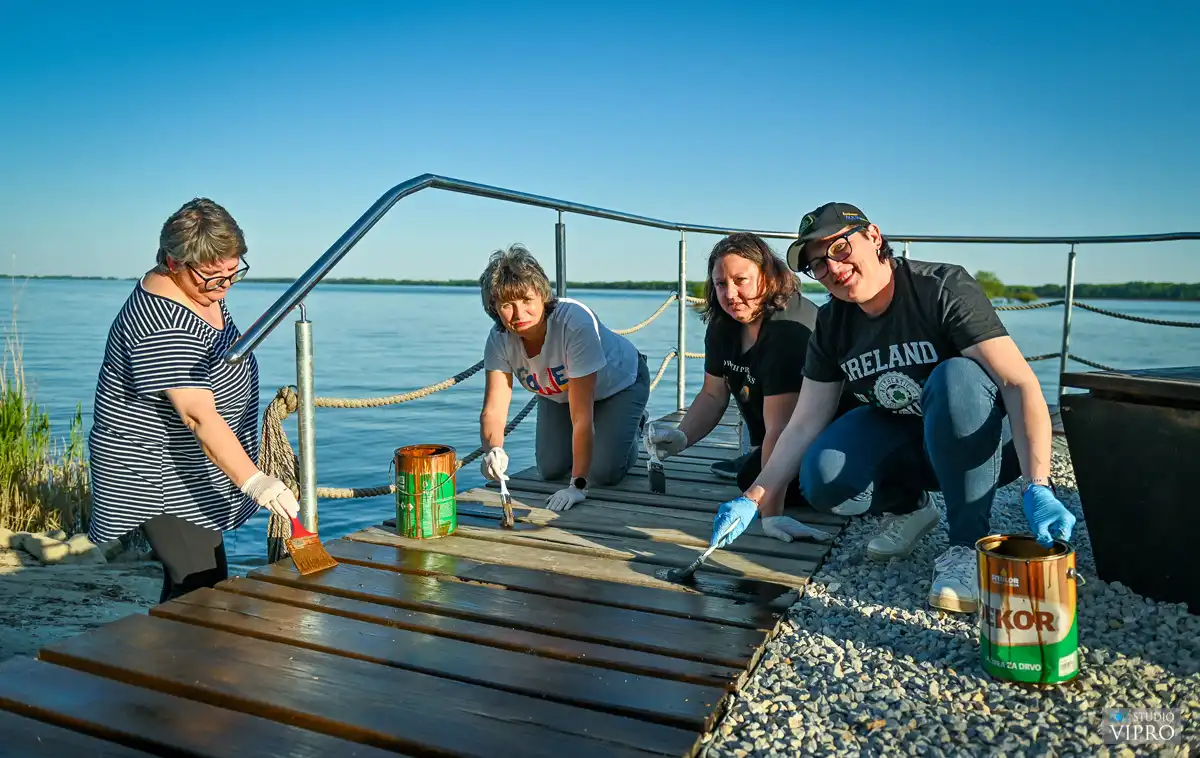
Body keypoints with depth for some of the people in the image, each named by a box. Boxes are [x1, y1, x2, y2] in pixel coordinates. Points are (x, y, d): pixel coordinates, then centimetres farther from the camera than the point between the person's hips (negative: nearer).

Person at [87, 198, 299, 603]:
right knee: (203, 589, -12)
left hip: (188, 469, 10)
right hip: (156, 476, -9)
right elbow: (199, 416, -38)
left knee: (185, 581, 17)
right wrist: (253, 481, -45)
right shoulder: (162, 324, -29)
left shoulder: (204, 289, 1)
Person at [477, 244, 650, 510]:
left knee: (603, 474, -15)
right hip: (559, 394, 5)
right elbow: (493, 409, -29)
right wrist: (493, 450, -52)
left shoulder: (576, 322, -42)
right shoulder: (500, 338, -25)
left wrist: (578, 485, -43)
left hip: (618, 383, -4)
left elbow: (581, 415, -42)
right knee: (550, 471, -2)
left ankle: (634, 426, 16)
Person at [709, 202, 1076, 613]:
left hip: (985, 440, -4)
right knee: (821, 479, -24)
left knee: (956, 375, -37)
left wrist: (1037, 488, -44)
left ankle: (966, 546, -23)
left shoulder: (944, 288, -22)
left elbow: (1020, 384, -30)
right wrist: (752, 500, -16)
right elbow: (804, 425, -5)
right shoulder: (831, 324, -5)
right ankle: (908, 506, 9)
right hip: (900, 434, 4)